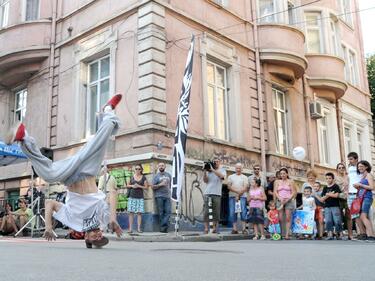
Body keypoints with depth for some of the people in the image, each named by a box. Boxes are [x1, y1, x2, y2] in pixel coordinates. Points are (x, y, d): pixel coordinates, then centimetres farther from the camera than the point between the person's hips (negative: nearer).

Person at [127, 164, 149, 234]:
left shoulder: (143, 177, 6)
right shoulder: (132, 176, 8)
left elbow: (146, 187, 5)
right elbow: (127, 185, 15)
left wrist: (139, 186, -10)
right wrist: (132, 186, -5)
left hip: (140, 197, -1)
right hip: (132, 197, 1)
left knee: (139, 212, -4)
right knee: (131, 212, -3)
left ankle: (138, 228, -1)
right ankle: (130, 228, -2)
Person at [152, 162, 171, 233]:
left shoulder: (168, 175, 14)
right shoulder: (156, 176, 4)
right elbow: (153, 187, -1)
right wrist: (160, 184, -12)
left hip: (167, 196, 3)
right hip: (159, 196, -3)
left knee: (168, 211, -9)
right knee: (161, 213, -3)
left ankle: (163, 226, -8)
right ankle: (162, 227, 2)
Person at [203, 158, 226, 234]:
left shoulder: (222, 170, 12)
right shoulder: (209, 171, 16)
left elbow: (222, 176, -10)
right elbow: (205, 180, 8)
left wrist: (213, 170, -16)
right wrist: (205, 171, -3)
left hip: (217, 194, -1)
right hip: (207, 193, 1)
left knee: (216, 212, 0)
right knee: (206, 211, -4)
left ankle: (214, 228, 8)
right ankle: (206, 228, -2)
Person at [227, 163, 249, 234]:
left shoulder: (244, 177, 13)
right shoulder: (231, 177, 17)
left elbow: (245, 188, 0)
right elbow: (229, 186, 3)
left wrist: (239, 195, -11)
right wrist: (237, 191, -11)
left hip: (242, 196, -1)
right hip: (232, 196, 2)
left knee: (243, 212, -9)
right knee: (232, 212, -3)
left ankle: (244, 228, -8)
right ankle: (234, 229, 0)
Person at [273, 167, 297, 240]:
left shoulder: (290, 181, 7)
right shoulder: (277, 182, 14)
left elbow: (294, 192, 1)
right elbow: (275, 191, 6)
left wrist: (288, 199, -11)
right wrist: (280, 198, -10)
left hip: (289, 201, -2)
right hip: (279, 201, 2)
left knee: (288, 218, -8)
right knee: (280, 218, -5)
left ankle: (287, 235, -10)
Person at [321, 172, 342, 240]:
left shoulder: (336, 186, 3)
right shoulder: (325, 188, 15)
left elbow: (336, 195, -12)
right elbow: (322, 199, 9)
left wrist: (327, 194, -3)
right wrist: (330, 195, -6)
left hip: (335, 206, -4)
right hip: (327, 207, 4)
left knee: (337, 221, -7)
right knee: (328, 221, -3)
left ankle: (339, 234, 3)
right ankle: (330, 234, -2)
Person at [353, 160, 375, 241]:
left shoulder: (368, 175, -2)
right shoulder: (362, 176, 21)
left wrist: (360, 185, -11)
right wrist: (357, 187, 7)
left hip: (367, 197, -9)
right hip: (361, 198, 9)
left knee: (363, 217, -17)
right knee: (365, 217, 4)